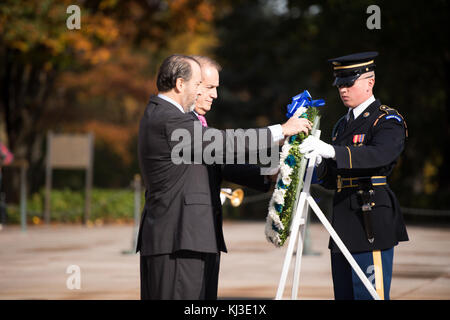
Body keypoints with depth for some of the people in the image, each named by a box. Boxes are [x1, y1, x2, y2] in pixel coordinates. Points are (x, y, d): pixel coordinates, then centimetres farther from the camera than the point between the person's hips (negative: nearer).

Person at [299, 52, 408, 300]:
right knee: (344, 295, 9)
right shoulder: (342, 124, 20)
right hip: (344, 224, 8)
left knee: (369, 294, -9)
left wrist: (331, 151, -39)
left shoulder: (388, 121, -5)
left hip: (372, 222, -8)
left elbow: (380, 154, -28)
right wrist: (318, 164, -3)